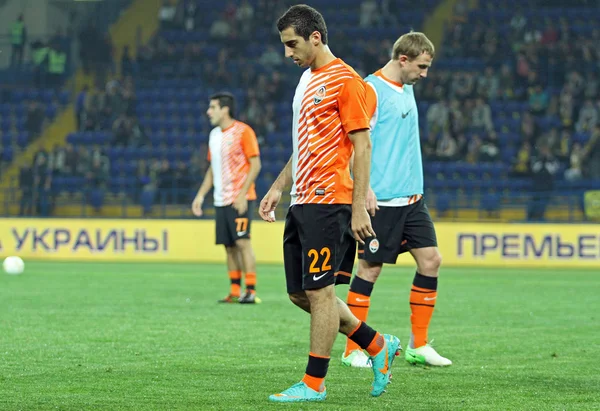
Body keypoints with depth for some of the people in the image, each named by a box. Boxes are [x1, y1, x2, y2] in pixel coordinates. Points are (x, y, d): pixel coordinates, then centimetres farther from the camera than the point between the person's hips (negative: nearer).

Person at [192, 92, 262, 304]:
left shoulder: (243, 131, -7)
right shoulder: (214, 135, 16)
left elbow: (255, 165, -11)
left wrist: (242, 194, -17)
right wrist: (201, 195, 14)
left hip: (239, 198, -7)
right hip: (221, 200, 7)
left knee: (242, 242, -12)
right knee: (229, 246, 6)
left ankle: (251, 291, -12)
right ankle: (235, 291, 9)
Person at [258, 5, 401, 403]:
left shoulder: (345, 80, -10)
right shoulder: (308, 79, 18)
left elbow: (362, 146, -13)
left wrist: (359, 207, -17)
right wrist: (279, 187, 19)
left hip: (328, 203, -10)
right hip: (302, 203, 10)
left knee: (319, 292, -6)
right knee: (300, 293, 10)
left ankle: (314, 384, 2)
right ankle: (379, 346, 21)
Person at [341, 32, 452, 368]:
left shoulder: (407, 90, 15)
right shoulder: (372, 90, -11)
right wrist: (364, 189, -21)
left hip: (411, 198, 8)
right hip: (381, 199, -8)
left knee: (431, 259, 3)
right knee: (371, 268, -3)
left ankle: (419, 346, 10)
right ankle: (353, 350, 7)